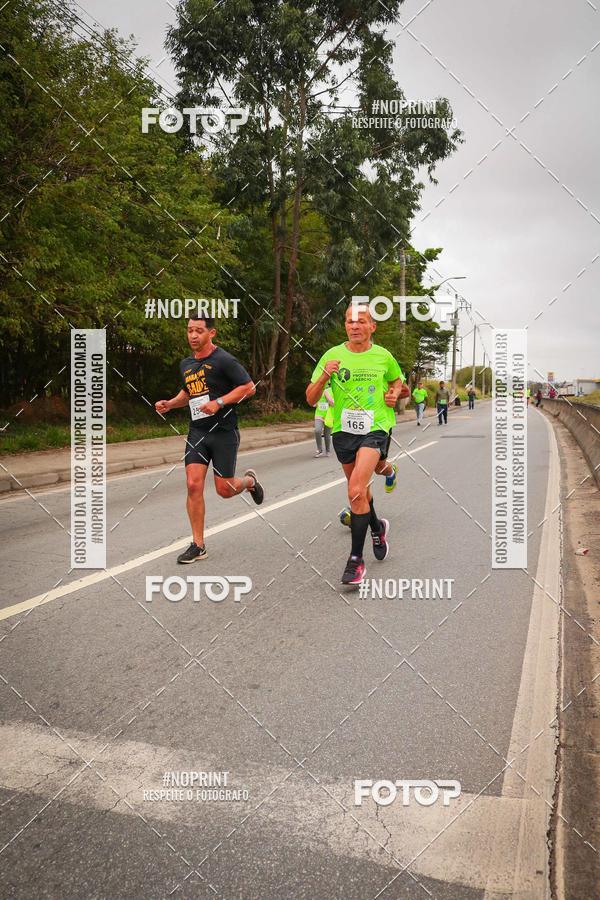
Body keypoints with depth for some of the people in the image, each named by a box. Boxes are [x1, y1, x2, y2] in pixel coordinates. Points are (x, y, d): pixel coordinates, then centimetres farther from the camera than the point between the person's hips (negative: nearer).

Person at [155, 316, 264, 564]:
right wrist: (170, 404, 10)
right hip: (197, 431, 5)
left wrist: (219, 402, -20)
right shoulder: (186, 364, 12)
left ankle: (249, 481, 37)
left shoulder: (223, 360, -10)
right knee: (193, 485, -7)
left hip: (223, 431, -5)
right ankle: (198, 546, 2)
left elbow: (249, 387, -13)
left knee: (224, 490, 0)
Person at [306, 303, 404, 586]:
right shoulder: (332, 355, -1)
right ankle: (377, 527, 49)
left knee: (356, 491, -21)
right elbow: (311, 399, -3)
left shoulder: (384, 356, 1)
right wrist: (325, 375, -20)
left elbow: (396, 380, 23)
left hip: (375, 427, -3)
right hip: (343, 429, 3)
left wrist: (394, 393, 0)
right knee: (360, 490, 18)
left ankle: (356, 560, -11)